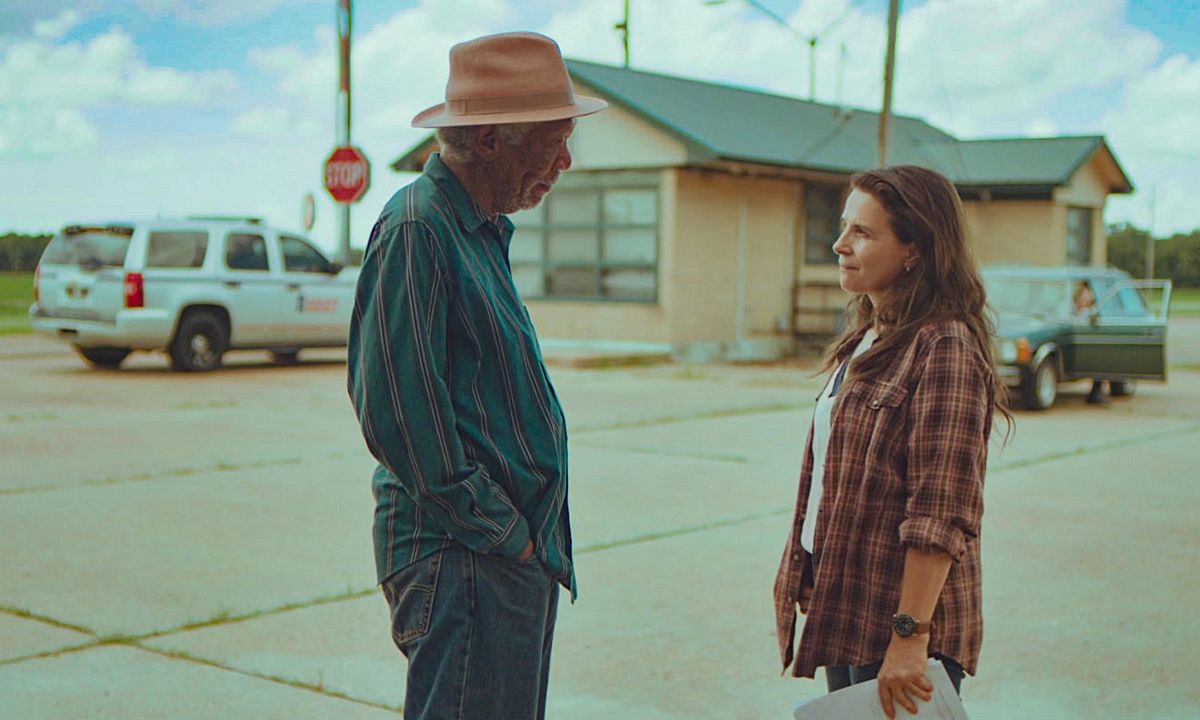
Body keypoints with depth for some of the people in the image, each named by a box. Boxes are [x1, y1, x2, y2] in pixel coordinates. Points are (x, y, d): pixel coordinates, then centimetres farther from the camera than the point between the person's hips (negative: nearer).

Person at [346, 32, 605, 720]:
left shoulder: (483, 231, 15)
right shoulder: (418, 228, -16)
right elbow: (396, 410, -22)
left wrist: (528, 534, 13)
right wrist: (499, 531, -16)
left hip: (519, 552, 10)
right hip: (467, 559, -10)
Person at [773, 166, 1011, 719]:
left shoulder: (944, 347, -17)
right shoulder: (867, 340, 12)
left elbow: (941, 515, -22)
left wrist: (911, 635, -23)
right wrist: (813, 582, 15)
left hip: (899, 622, -9)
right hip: (843, 608, 9)